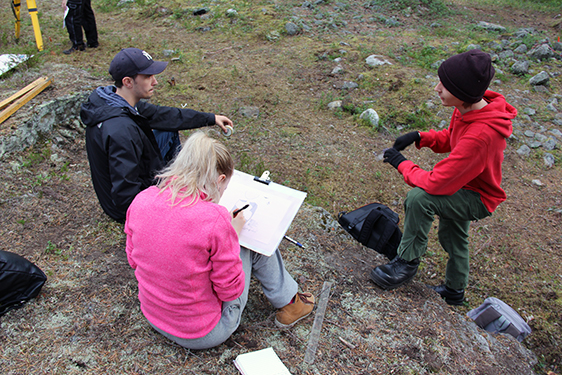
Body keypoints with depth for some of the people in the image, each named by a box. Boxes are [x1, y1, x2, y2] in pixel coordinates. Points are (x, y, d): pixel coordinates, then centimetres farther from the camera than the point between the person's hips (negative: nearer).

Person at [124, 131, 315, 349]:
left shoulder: (141, 201, -12)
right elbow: (231, 290, -19)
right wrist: (233, 235, -8)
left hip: (152, 317, 6)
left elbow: (133, 259, 5)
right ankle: (288, 302, 27)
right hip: (203, 335, -6)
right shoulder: (214, 219, -30)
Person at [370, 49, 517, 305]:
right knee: (452, 238, 26)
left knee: (418, 197, -31)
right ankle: (454, 292, 53)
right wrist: (420, 137, -9)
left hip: (479, 199, -9)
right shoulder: (469, 108, -14)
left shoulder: (480, 135, -40)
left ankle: (408, 263, -9)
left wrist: (401, 163, -22)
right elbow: (449, 138, 8)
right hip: (463, 185, 9)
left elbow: (435, 184, -36)